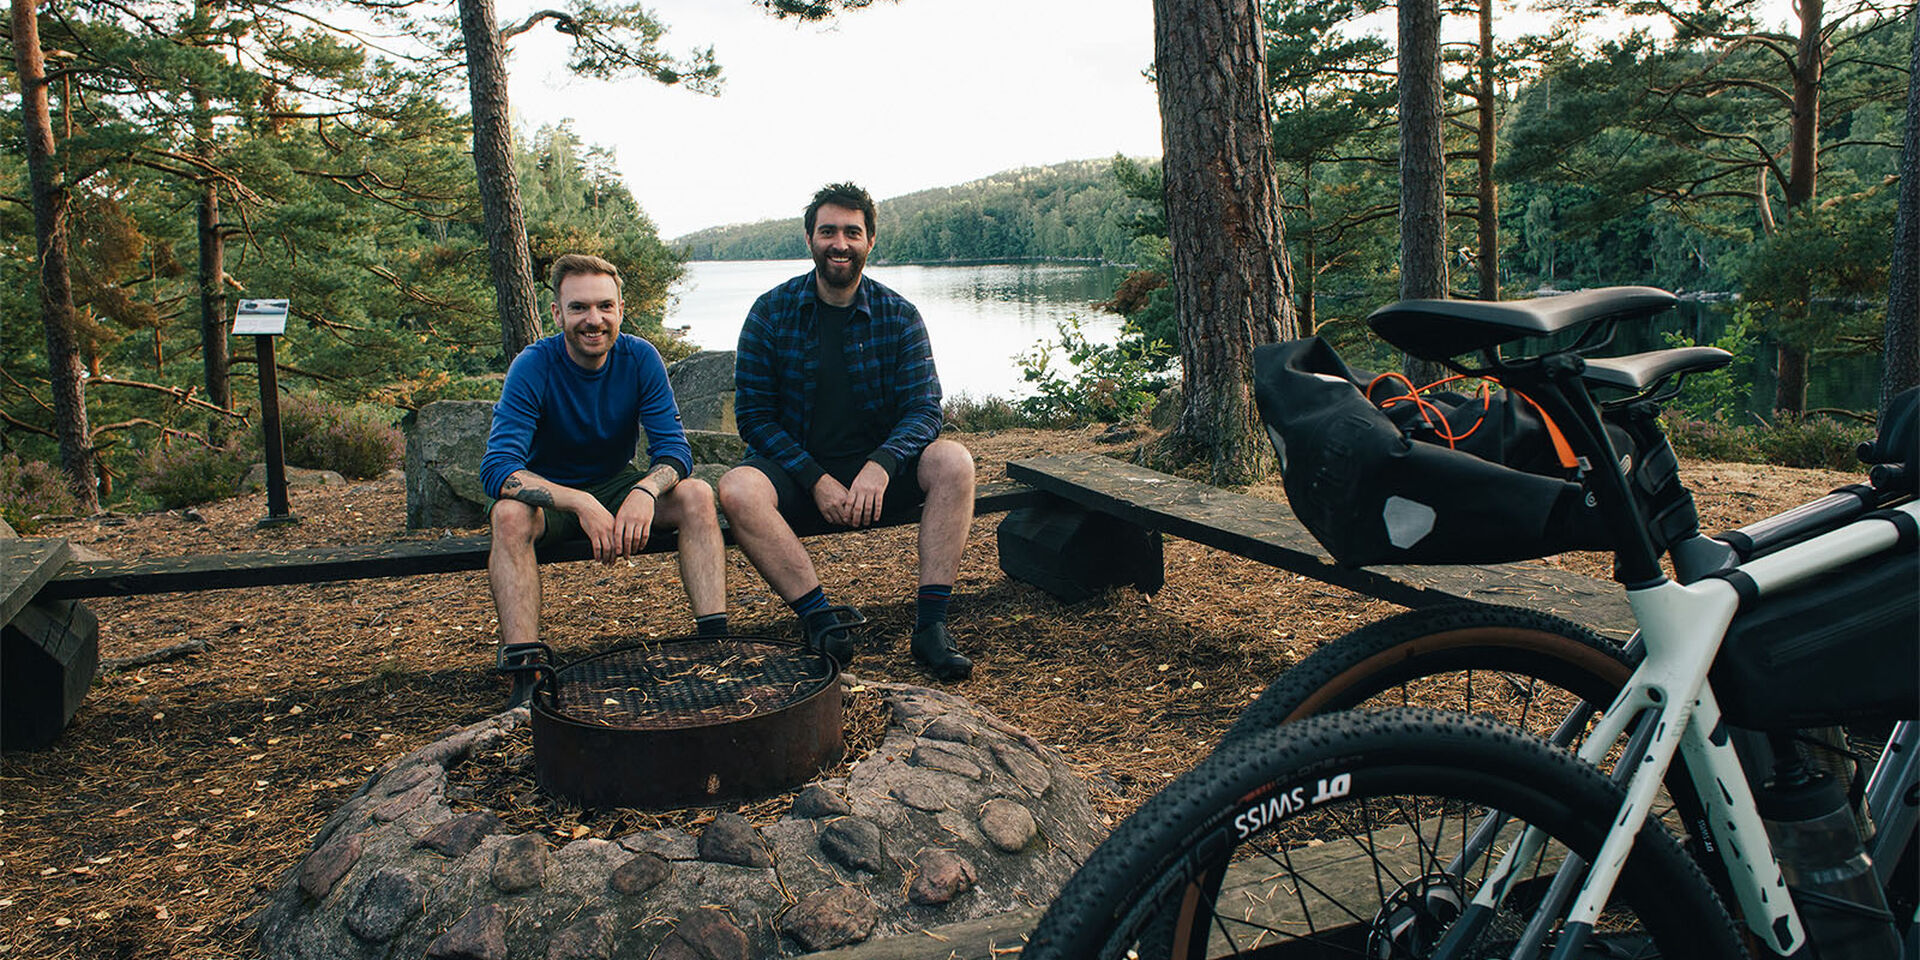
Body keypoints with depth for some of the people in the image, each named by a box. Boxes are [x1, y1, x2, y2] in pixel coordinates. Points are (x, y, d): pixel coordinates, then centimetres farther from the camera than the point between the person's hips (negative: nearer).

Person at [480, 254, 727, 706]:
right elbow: (497, 468, -29)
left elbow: (674, 448, -15)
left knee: (697, 495, -23)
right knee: (510, 513, -35)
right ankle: (525, 674, -36)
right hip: (550, 495, -2)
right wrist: (582, 504, -44)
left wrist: (646, 491, -39)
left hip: (618, 487, 2)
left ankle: (715, 641, -29)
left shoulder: (640, 358, -12)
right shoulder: (534, 366, -20)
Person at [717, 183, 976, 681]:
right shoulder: (771, 312, -2)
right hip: (796, 467, -1)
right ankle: (822, 618, -29)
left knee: (953, 462, -26)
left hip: (876, 469, 1)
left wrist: (881, 463, -27)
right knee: (737, 490, -32)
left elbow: (924, 409, -6)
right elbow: (754, 414, -4)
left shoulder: (899, 316, 1)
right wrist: (816, 480, -18)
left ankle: (931, 624, -27)